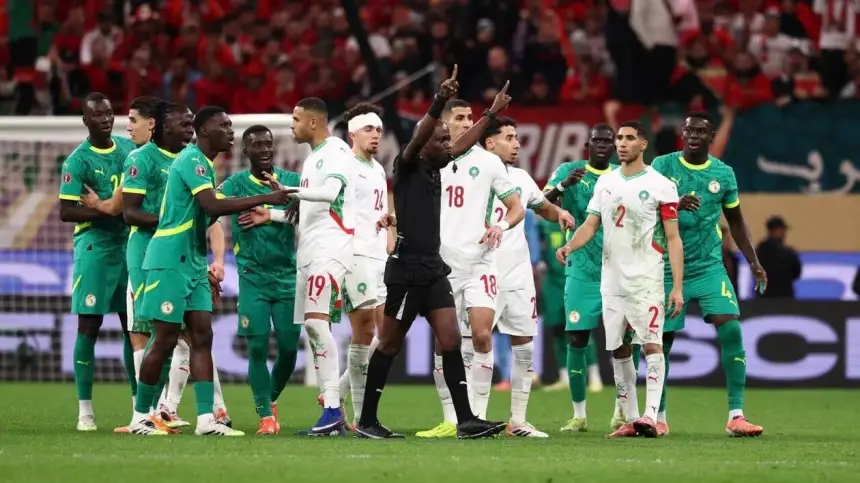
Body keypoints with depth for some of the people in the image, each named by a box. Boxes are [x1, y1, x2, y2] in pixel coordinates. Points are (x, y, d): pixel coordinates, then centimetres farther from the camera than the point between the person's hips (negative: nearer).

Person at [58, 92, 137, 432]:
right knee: (89, 326, -4)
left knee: (133, 325, 8)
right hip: (94, 247, -5)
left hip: (130, 245, 6)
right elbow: (66, 212, -13)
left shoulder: (129, 148, 9)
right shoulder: (77, 161, -8)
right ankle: (85, 410, 0)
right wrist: (107, 211, -21)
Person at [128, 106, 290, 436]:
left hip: (192, 263, 9)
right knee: (165, 340, -5)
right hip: (170, 260, -9)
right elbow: (213, 206, -27)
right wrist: (266, 199, -28)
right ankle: (140, 417, 4)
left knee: (202, 336, 2)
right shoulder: (192, 161, -14)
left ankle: (206, 419, 0)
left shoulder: (203, 163, 16)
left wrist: (205, 270, 16)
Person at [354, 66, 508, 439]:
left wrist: (492, 113, 32)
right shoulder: (407, 167, -7)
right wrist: (440, 102, -39)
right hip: (406, 267, -7)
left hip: (433, 268, 7)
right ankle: (366, 421, 9)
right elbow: (417, 137, -26)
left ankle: (465, 419, -4)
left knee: (450, 341, -2)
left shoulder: (436, 168, 13)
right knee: (390, 345, 0)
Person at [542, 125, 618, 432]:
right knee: (577, 339, -3)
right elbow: (544, 202, -13)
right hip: (582, 272, -2)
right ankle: (579, 415, 5)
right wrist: (564, 185, -31)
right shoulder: (570, 171, 1)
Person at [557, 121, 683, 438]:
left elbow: (673, 239, -5)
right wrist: (570, 245, -12)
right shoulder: (605, 183, 12)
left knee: (652, 344, -15)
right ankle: (630, 419, 14)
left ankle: (651, 416, -21)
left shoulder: (660, 185, -4)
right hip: (612, 279, 6)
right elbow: (590, 225, 10)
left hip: (647, 280, -6)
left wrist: (677, 286, -11)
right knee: (618, 350, 7)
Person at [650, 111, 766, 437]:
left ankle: (736, 416, -14)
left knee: (731, 330, -16)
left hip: (709, 267, 1)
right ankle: (658, 417, 21)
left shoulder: (723, 174, 4)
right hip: (669, 268, -1)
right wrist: (676, 206, -31)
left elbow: (735, 221, 15)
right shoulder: (663, 166, -3)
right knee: (660, 340, 3)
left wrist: (753, 262, 8)